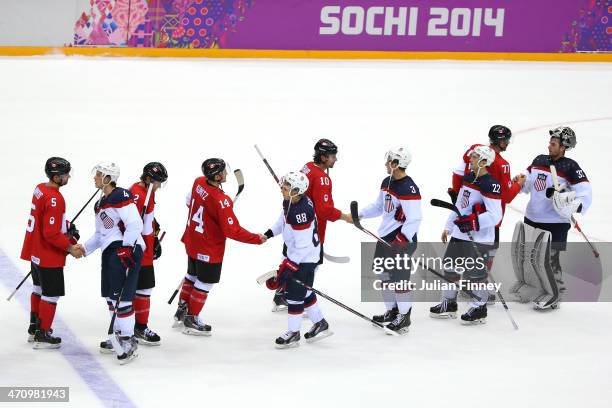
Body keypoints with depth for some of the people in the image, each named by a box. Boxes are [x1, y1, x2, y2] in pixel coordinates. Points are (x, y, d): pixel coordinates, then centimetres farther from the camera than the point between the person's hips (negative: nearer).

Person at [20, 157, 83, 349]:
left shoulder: (40, 189, 2)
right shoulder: (54, 199, -27)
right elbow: (51, 234, -27)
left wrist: (67, 226, 10)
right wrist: (70, 248, -18)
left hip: (35, 251, 10)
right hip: (49, 256, -10)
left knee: (39, 288, 24)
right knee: (51, 294, 3)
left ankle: (34, 328, 36)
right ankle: (42, 336, 11)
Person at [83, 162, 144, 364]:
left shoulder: (121, 197, -12)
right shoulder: (101, 203, 19)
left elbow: (135, 224, -19)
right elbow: (100, 234, 26)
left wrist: (125, 249, -21)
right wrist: (84, 249, 15)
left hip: (127, 249, -10)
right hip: (110, 251, 10)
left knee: (122, 297, -12)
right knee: (110, 296, 15)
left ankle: (128, 342, -10)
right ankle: (120, 336, 27)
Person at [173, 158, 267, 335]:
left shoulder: (198, 183, -10)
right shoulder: (221, 201, -32)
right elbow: (232, 231, -28)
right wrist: (256, 239, -18)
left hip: (192, 242, 8)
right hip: (209, 250, -8)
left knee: (192, 276, 25)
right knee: (204, 284, 10)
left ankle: (181, 312, 37)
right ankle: (191, 321, 22)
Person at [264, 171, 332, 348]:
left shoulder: (302, 212, -33)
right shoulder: (289, 201, -6)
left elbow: (303, 246, -29)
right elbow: (284, 219, 18)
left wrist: (287, 267, -27)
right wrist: (270, 233, 11)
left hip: (305, 256, -10)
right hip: (296, 252, 10)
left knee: (295, 292, -2)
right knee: (303, 291, 19)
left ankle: (293, 333, 11)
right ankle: (320, 325, 33)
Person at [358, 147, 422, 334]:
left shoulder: (408, 188, -22)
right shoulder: (387, 182, 8)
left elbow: (414, 218, -24)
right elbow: (379, 206, 21)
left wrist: (401, 240, -28)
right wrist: (360, 214, 12)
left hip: (402, 239, -10)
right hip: (385, 236, 10)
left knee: (399, 277, -6)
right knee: (385, 274, 17)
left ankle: (404, 317, 4)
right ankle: (392, 311, 31)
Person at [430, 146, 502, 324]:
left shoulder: (491, 185, -18)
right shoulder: (468, 178, 10)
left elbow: (494, 215, -22)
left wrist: (473, 221, -31)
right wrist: (448, 227, 20)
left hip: (479, 237, -9)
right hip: (459, 234, 9)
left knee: (475, 273, -4)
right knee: (451, 267, 15)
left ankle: (479, 309, 11)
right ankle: (449, 304, 29)